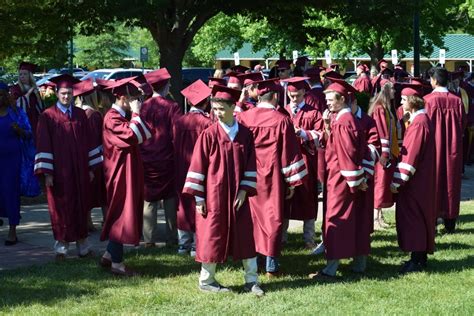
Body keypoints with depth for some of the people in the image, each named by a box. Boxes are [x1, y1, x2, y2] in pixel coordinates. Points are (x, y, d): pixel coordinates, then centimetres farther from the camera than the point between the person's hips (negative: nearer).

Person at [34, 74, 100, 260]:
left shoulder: (80, 115, 8)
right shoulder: (48, 116, -4)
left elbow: (87, 142, 11)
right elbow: (44, 145, -6)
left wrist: (91, 168, 7)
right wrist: (47, 173, -11)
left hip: (79, 170, 4)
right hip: (59, 172, -4)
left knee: (81, 207, 8)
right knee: (61, 208, 2)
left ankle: (82, 245, 16)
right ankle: (61, 247, 10)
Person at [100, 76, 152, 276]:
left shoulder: (123, 116, 12)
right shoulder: (112, 119, -17)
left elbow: (145, 135, 12)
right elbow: (132, 136, -30)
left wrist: (136, 115, 5)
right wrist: (136, 114, -23)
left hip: (128, 172, 10)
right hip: (119, 173, -10)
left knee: (120, 215, 16)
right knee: (121, 215, -5)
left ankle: (109, 255, 26)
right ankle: (117, 263, 2)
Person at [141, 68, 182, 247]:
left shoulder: (142, 107, -3)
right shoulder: (172, 108, -11)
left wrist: (142, 155, 13)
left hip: (146, 163, 2)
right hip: (167, 162, -2)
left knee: (149, 201, 10)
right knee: (170, 202, 10)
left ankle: (149, 239, 10)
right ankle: (172, 239, 14)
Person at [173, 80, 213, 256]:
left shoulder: (179, 122, -3)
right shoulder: (207, 123, -14)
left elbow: (175, 147, 4)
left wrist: (180, 166, 14)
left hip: (182, 170, 4)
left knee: (184, 206, 14)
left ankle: (183, 245, 19)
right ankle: (196, 246, 8)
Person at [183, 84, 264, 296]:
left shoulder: (245, 134, 1)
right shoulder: (209, 135, -8)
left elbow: (250, 165, 5)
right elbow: (198, 166, -7)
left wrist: (244, 190, -5)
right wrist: (198, 197, -9)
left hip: (237, 196, 3)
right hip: (214, 195, -3)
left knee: (245, 236, 6)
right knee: (212, 237, 5)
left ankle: (251, 281, 15)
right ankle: (206, 280, 19)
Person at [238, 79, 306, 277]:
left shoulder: (243, 117, -4)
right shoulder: (282, 120, -11)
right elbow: (290, 153, -8)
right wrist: (292, 182, -2)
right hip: (273, 176, -3)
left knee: (252, 217, 16)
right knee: (273, 217, 5)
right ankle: (271, 265, 5)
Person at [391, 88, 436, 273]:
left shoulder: (419, 122, -20)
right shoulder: (419, 119, 12)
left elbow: (411, 155, -23)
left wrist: (398, 180, -20)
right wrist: (399, 179, 18)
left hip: (415, 180, -10)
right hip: (420, 179, 10)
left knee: (412, 216, -4)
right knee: (420, 216, 14)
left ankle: (417, 260, 0)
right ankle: (420, 257, 21)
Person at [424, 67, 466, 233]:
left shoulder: (428, 100, -13)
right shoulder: (457, 101, -2)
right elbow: (462, 126, 5)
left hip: (433, 149, -3)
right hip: (453, 150, 3)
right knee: (451, 183, 11)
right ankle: (450, 223, 15)